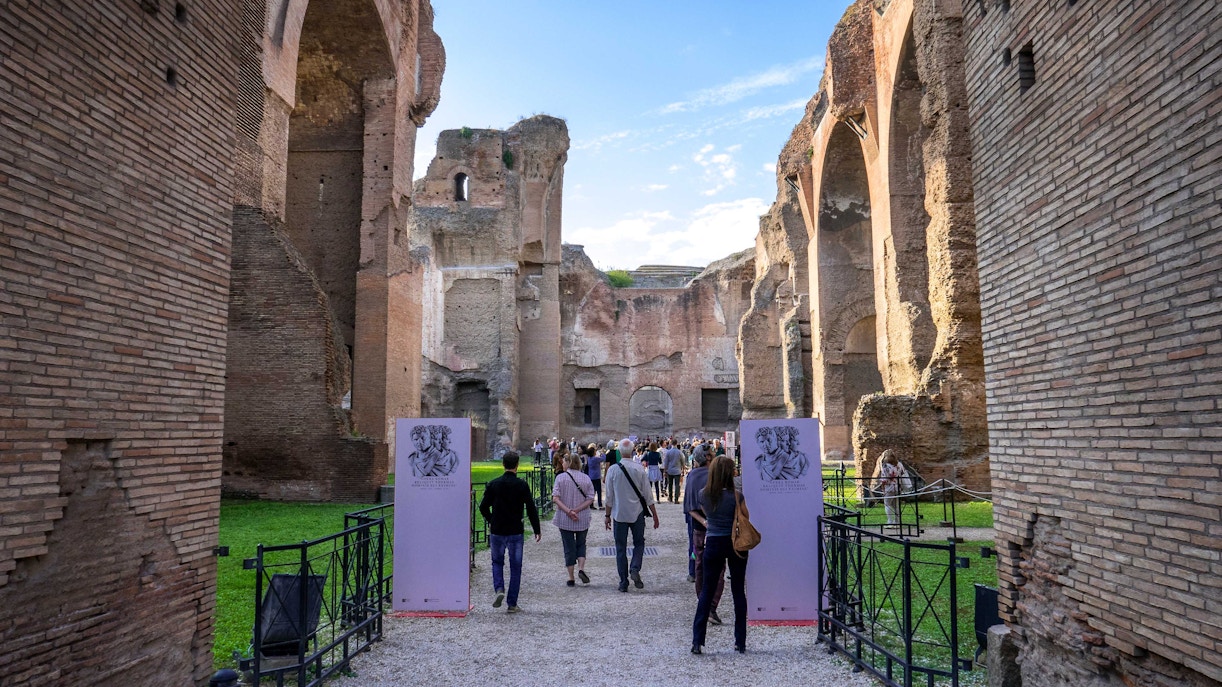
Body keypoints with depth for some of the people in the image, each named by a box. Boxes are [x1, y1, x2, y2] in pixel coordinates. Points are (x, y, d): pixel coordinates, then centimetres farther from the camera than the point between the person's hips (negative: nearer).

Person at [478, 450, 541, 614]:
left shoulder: (493, 484, -3)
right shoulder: (522, 485, -9)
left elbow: (483, 507, 1)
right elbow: (531, 509, -9)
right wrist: (536, 530, 2)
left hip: (497, 531, 1)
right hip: (516, 532, -1)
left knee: (497, 562, 20)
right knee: (515, 567, 9)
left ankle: (499, 589, -4)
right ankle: (512, 603, 9)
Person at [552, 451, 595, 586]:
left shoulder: (560, 477, -7)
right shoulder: (586, 478, -1)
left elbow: (555, 498, -14)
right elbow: (590, 499, -7)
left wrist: (568, 511, -17)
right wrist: (576, 510, -11)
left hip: (564, 519, -1)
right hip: (583, 519, 1)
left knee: (569, 546, 8)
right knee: (581, 544, 19)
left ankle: (571, 578, 12)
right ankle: (581, 569, -2)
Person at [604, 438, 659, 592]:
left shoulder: (613, 470, -7)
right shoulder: (639, 469, -7)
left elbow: (609, 496, -2)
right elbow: (648, 495, -3)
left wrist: (608, 515, 9)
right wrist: (655, 515, 6)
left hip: (619, 514, 0)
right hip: (637, 513, 0)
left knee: (620, 548, 8)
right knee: (639, 543, 16)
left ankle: (623, 582, 9)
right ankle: (635, 568, -7)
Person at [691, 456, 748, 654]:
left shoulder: (704, 495, -4)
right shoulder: (735, 496, -15)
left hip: (713, 543, 2)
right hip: (735, 543, -2)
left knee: (707, 591, 8)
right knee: (738, 591, 9)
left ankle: (697, 641, 3)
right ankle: (740, 642, 14)